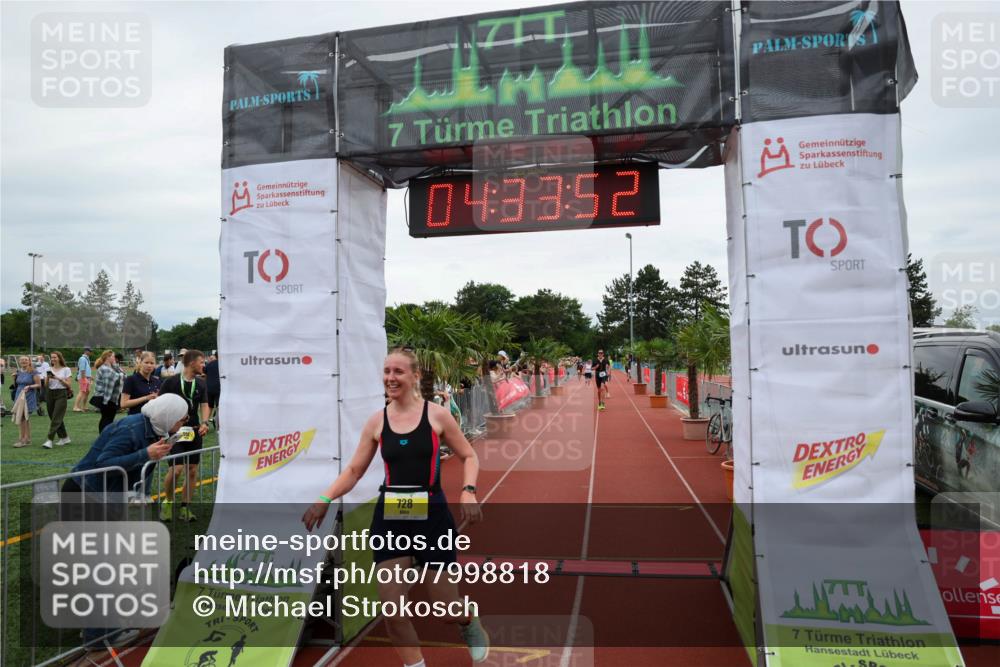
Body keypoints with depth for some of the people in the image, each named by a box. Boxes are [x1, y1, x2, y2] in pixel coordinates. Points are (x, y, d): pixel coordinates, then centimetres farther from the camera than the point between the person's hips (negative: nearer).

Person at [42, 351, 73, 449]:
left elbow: (69, 385, -5)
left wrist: (59, 379, -16)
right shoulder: (49, 369, 10)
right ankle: (64, 438, 20)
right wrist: (47, 378, -12)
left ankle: (50, 440, -14)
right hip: (50, 394, 5)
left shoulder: (66, 369, -1)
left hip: (61, 394, -5)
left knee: (56, 418, -11)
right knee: (53, 417, 9)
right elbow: (46, 385, 6)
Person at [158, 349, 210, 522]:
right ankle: (167, 502, 13)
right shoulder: (171, 382, -7)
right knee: (177, 468, -13)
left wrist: (204, 423, -10)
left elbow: (204, 405, 7)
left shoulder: (201, 383, 6)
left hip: (194, 431, 5)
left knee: (193, 470, 5)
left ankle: (184, 507, 18)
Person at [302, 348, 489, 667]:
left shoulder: (436, 414, -4)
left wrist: (468, 491, -15)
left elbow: (469, 456, 3)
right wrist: (325, 499, -9)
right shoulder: (376, 422, 2)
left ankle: (470, 623, 44)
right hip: (390, 517, 2)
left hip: (432, 515, -2)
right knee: (391, 609, -2)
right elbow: (353, 471, 6)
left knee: (448, 609, 7)